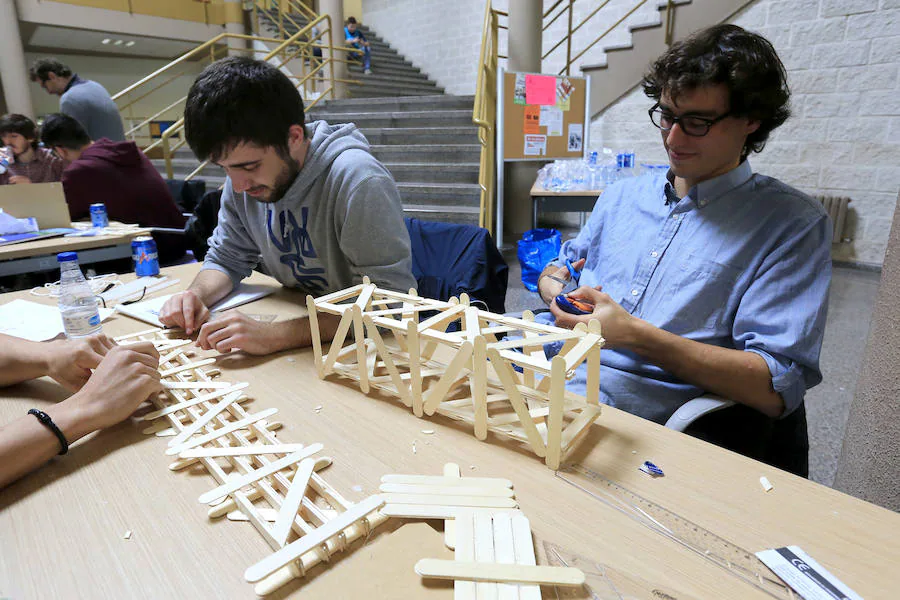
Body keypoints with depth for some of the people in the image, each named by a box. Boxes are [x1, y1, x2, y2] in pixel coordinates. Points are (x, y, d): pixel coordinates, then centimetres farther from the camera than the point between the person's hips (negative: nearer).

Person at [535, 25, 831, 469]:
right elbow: (558, 268, 26)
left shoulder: (794, 223, 0)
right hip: (550, 366, 7)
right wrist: (557, 290, 0)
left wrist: (634, 333, -17)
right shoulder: (623, 195, 17)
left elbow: (776, 389, -9)